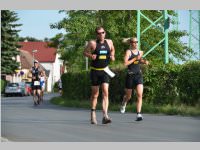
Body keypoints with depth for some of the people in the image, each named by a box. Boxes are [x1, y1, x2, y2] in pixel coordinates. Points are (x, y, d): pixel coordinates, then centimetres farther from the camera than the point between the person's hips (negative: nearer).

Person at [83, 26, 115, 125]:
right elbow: (85, 52, 3)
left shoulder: (109, 42, 5)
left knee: (105, 92, -13)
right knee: (95, 94, 8)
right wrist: (90, 56, -17)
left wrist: (112, 56, 5)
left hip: (105, 71, 2)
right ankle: (93, 115, 23)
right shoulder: (92, 43, -5)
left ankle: (105, 116, -20)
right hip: (95, 71, -2)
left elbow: (112, 49, 25)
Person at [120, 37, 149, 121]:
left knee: (139, 95, -14)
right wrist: (135, 58, -19)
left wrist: (144, 62, 10)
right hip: (130, 75, -3)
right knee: (128, 96, 13)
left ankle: (138, 114, -16)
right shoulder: (128, 52, -6)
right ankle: (123, 104, 48)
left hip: (138, 75, 3)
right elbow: (125, 63, -18)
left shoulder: (140, 52, 10)